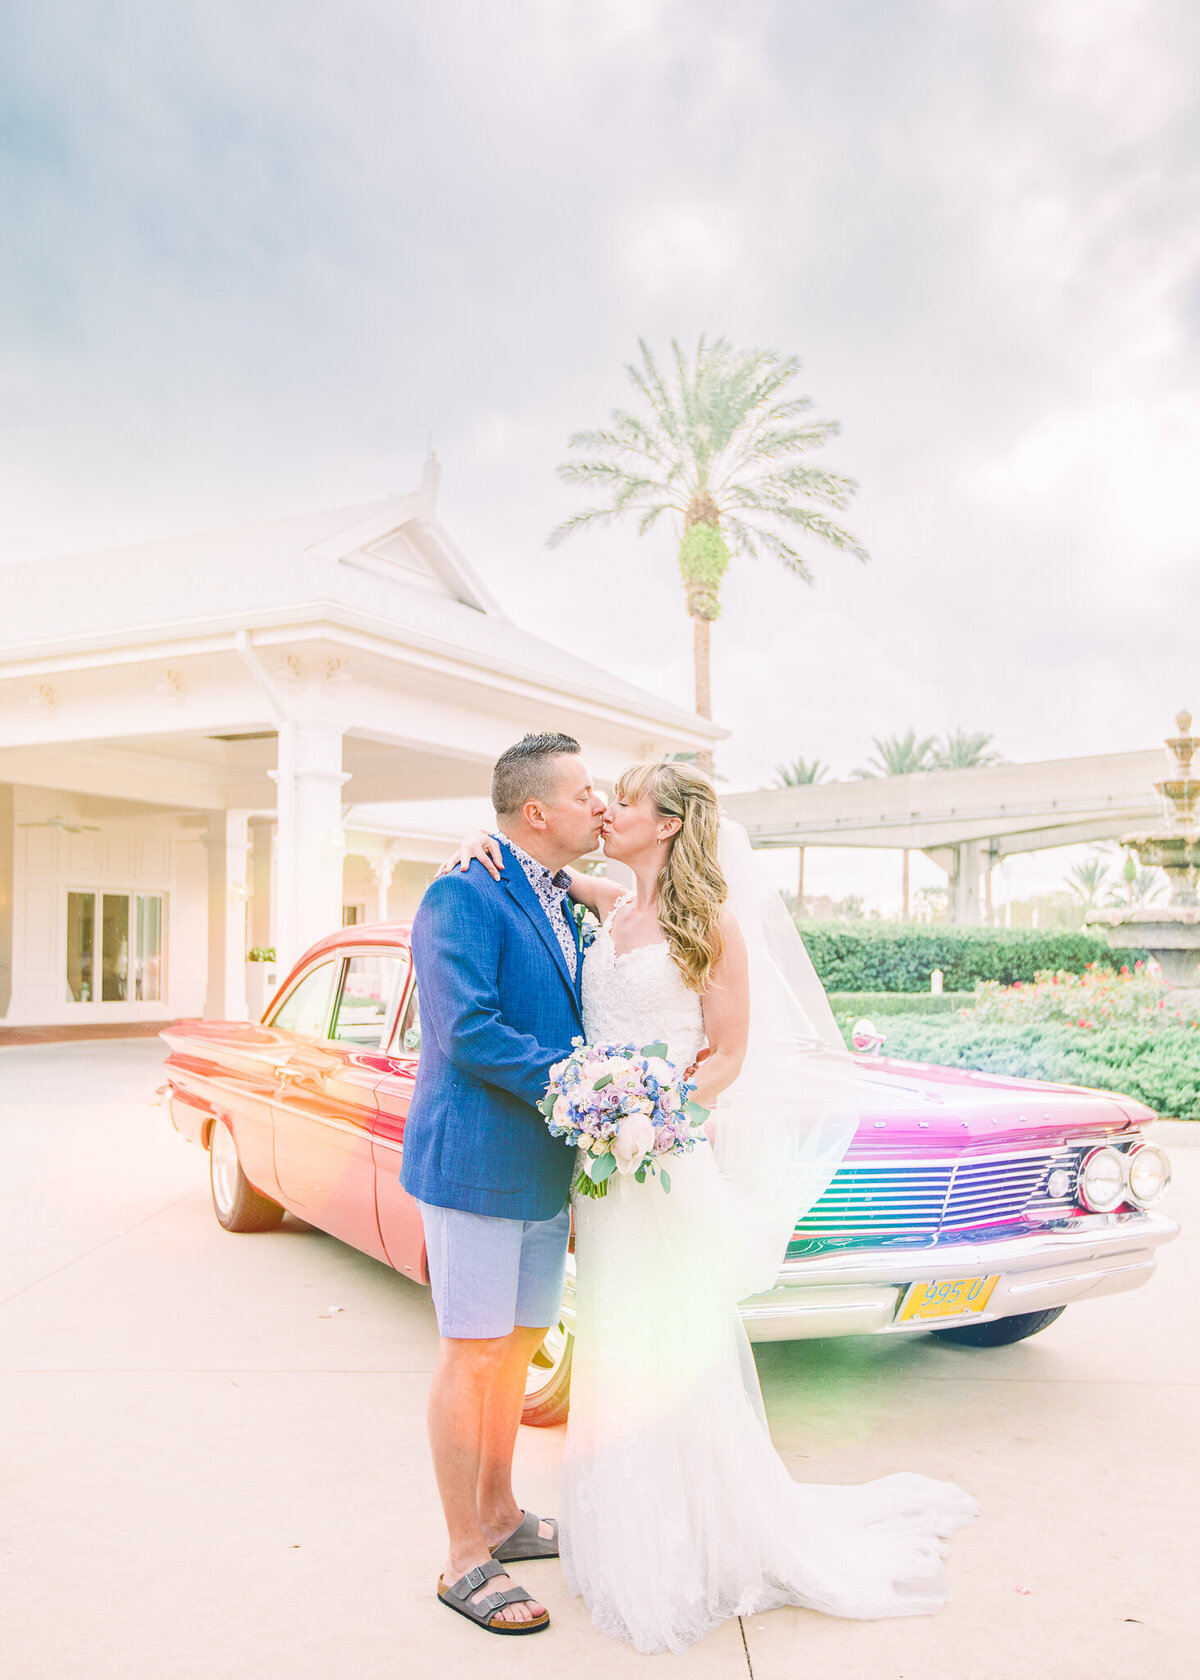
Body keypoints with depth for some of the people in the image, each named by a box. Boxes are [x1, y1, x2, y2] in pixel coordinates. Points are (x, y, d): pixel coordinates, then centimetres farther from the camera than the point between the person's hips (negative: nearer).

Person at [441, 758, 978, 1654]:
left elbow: (730, 1054, -8)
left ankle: (698, 1549, 21)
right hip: (604, 1160, 6)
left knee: (674, 1358, 2)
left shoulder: (712, 922, -9)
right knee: (613, 1354, 15)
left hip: (670, 1162, -6)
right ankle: (632, 1534, 32)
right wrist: (486, 843, -3)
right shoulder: (613, 909, 7)